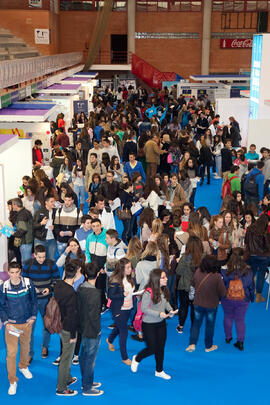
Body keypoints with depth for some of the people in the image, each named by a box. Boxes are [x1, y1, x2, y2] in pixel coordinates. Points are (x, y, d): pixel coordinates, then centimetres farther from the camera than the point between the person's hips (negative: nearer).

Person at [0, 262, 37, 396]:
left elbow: (34, 301, 3)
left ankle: (23, 366, 49)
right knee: (11, 352, -3)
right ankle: (12, 381, 11)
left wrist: (33, 317, -4)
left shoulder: (28, 283, -9)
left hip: (26, 322, 2)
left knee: (25, 347, 21)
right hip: (11, 324, -2)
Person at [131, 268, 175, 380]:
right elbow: (144, 309, -21)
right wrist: (159, 314, -26)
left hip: (161, 324, 6)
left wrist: (170, 310, -8)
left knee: (161, 348, 14)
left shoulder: (164, 290, -5)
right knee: (151, 349, 4)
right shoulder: (148, 292, -25)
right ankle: (136, 359, 34)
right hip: (149, 325, -6)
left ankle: (159, 371, 33)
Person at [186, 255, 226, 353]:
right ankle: (208, 346, 29)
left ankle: (192, 344, 11)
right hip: (212, 305, -2)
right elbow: (223, 293, -16)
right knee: (210, 324, 15)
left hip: (198, 303, 2)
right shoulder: (217, 276, -24)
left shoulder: (198, 272, -15)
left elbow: (193, 284, 3)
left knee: (196, 323, 18)